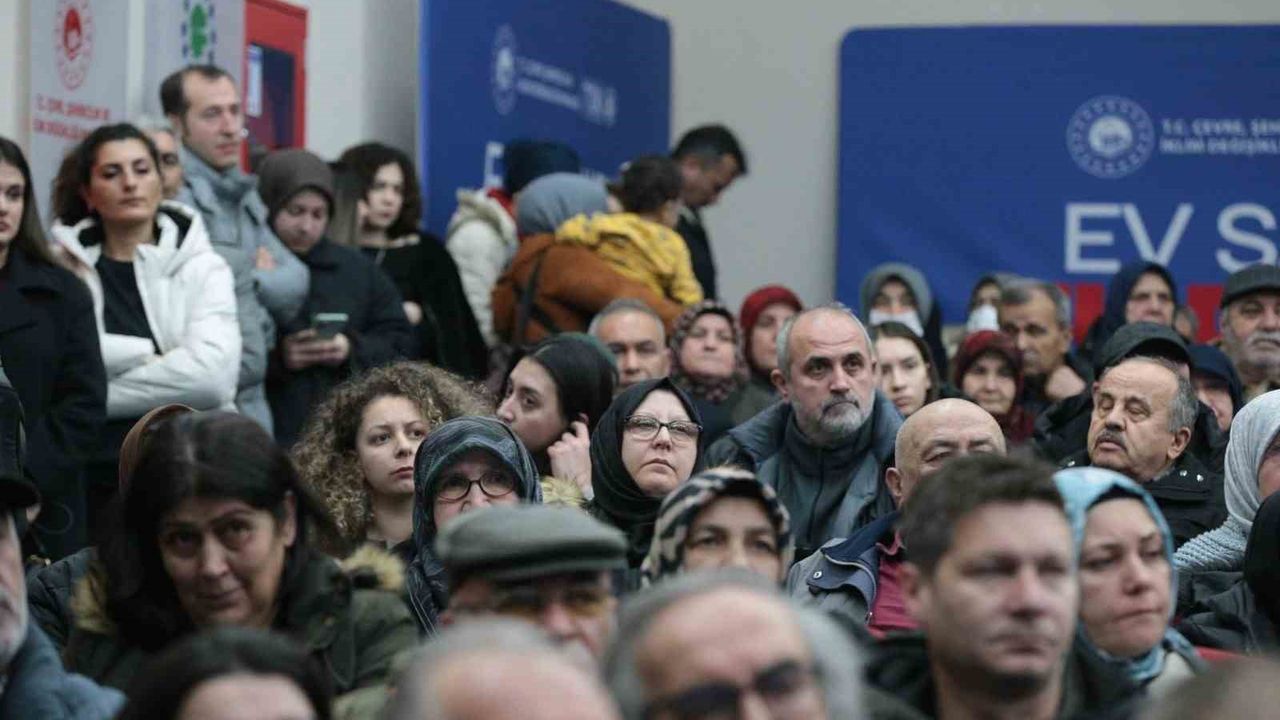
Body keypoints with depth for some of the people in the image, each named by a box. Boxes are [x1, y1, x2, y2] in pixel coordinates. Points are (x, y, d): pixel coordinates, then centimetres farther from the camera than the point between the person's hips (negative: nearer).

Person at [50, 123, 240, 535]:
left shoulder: (201, 267, 5)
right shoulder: (62, 267, 7)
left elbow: (211, 373, -12)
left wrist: (99, 396, -8)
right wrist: (150, 358, -10)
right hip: (96, 477, 0)